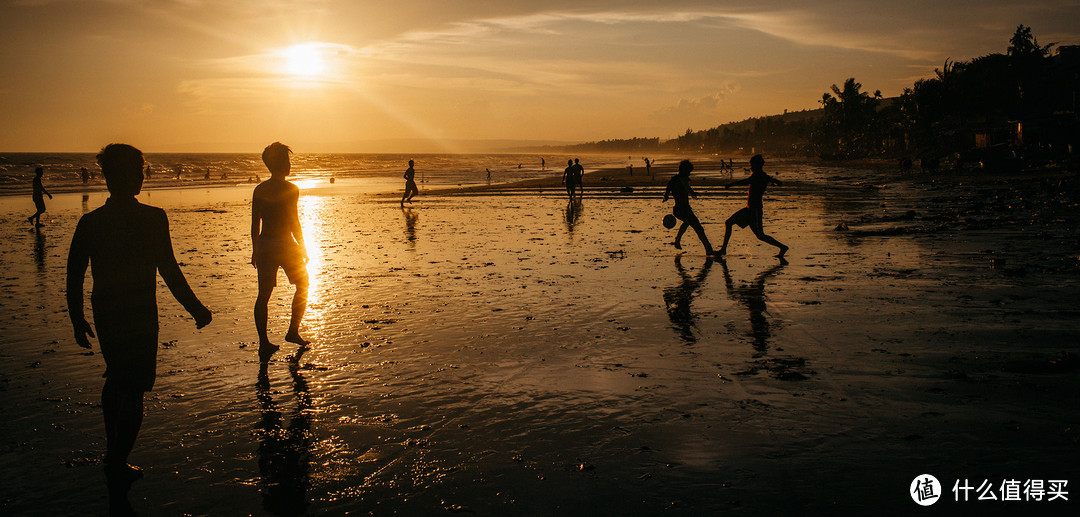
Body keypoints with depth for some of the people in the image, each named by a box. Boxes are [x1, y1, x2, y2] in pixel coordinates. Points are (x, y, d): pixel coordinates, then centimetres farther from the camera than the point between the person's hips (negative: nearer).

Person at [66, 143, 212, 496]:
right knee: (133, 390, 7)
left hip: (105, 316, 5)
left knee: (116, 378, 25)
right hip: (140, 317, -4)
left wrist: (78, 321, 12)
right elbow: (170, 271, -16)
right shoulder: (153, 219, -15)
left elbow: (74, 279, 0)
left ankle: (113, 451, 36)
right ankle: (117, 467, 11)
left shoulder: (90, 223, -3)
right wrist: (196, 309, -6)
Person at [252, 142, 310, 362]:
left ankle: (263, 343, 2)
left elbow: (255, 223, 8)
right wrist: (303, 247, -2)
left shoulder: (259, 189, 6)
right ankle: (293, 331, 15)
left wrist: (255, 250, 16)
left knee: (264, 293, 6)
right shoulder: (290, 189, -10)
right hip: (284, 244, -5)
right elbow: (293, 222, -11)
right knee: (302, 286, 16)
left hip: (264, 245, 5)